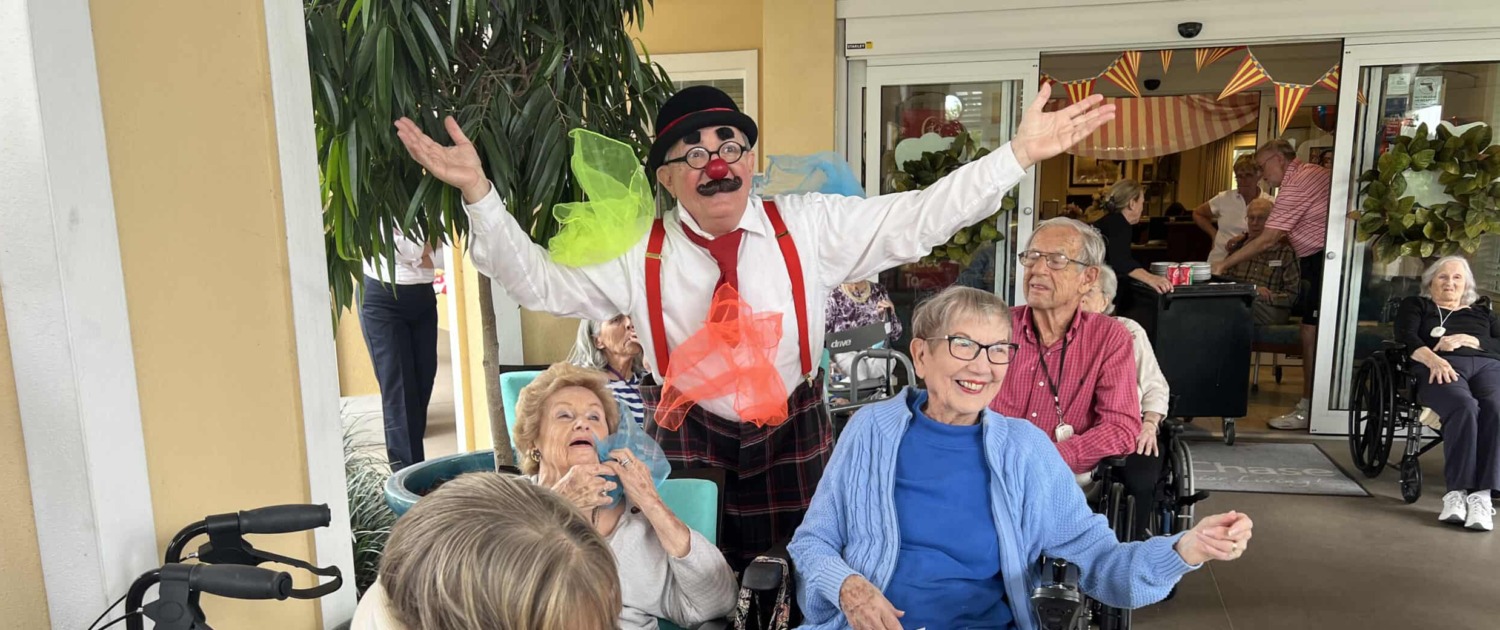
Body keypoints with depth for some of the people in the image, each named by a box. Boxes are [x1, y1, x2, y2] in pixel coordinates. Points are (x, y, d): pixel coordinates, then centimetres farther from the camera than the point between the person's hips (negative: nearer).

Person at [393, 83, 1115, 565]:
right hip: (687, 434, 0)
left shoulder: (810, 227, -8)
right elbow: (540, 281, -5)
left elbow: (919, 218, -11)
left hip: (791, 432, 1)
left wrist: (1018, 154, -19)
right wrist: (478, 193, -17)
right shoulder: (637, 254, -8)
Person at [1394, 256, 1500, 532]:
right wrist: (1433, 358, -15)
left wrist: (1467, 340, -1)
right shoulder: (1415, 305, 27)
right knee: (1464, 407, -38)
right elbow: (1406, 338, 5)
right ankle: (1456, 493, -42)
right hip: (1442, 368, -2)